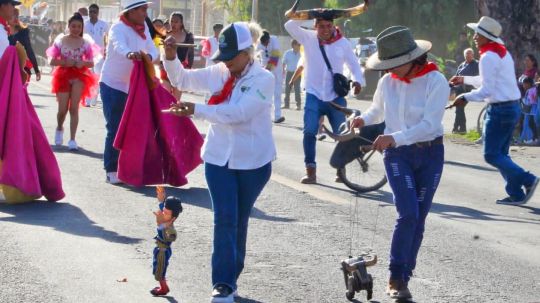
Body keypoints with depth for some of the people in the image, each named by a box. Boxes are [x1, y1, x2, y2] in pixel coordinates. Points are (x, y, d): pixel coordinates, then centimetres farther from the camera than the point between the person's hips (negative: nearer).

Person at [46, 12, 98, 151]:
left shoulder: (86, 43, 1)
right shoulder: (60, 40, -1)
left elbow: (91, 63, 4)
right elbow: (52, 61, -1)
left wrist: (83, 63, -17)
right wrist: (65, 62, -18)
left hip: (79, 76, 0)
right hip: (64, 76, 0)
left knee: (74, 108, -7)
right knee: (63, 109, 1)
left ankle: (72, 139, -4)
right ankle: (59, 128, 34)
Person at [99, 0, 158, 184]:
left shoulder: (143, 28, 3)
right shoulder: (118, 28, -19)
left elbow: (153, 50, -7)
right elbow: (119, 45, -41)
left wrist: (149, 57, -31)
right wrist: (129, 54, -63)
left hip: (133, 86, 7)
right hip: (113, 85, -7)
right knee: (115, 129, -6)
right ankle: (111, 171, 0)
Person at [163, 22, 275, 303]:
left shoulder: (263, 79, -14)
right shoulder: (219, 73, -1)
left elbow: (237, 113, -26)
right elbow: (182, 79, 8)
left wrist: (196, 110, -30)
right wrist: (171, 57, -12)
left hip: (253, 162, -2)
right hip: (219, 158, 2)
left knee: (239, 221, 12)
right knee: (225, 219, -8)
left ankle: (230, 279, 24)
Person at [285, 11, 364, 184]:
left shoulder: (343, 43, 0)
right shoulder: (308, 38, -3)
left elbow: (353, 64, 7)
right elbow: (290, 26, -14)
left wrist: (358, 80, -12)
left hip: (336, 97, 1)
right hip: (314, 95, -1)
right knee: (309, 131, -14)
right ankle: (310, 171, -7)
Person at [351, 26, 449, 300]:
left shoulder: (436, 81, -15)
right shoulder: (387, 82, -2)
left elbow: (429, 124, -22)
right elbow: (377, 110, 17)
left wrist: (395, 137, -32)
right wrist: (364, 119, -6)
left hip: (430, 154, -1)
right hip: (397, 154, 1)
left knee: (419, 219, 5)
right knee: (408, 213, -16)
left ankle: (404, 277, 18)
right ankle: (396, 277, -7)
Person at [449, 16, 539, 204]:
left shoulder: (488, 57, -15)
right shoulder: (503, 53, 16)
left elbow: (486, 90, -20)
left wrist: (465, 98, -10)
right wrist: (465, 79, 31)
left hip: (500, 110, -10)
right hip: (513, 107, 10)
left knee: (491, 155, -5)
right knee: (501, 153, 13)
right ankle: (516, 194, 10)